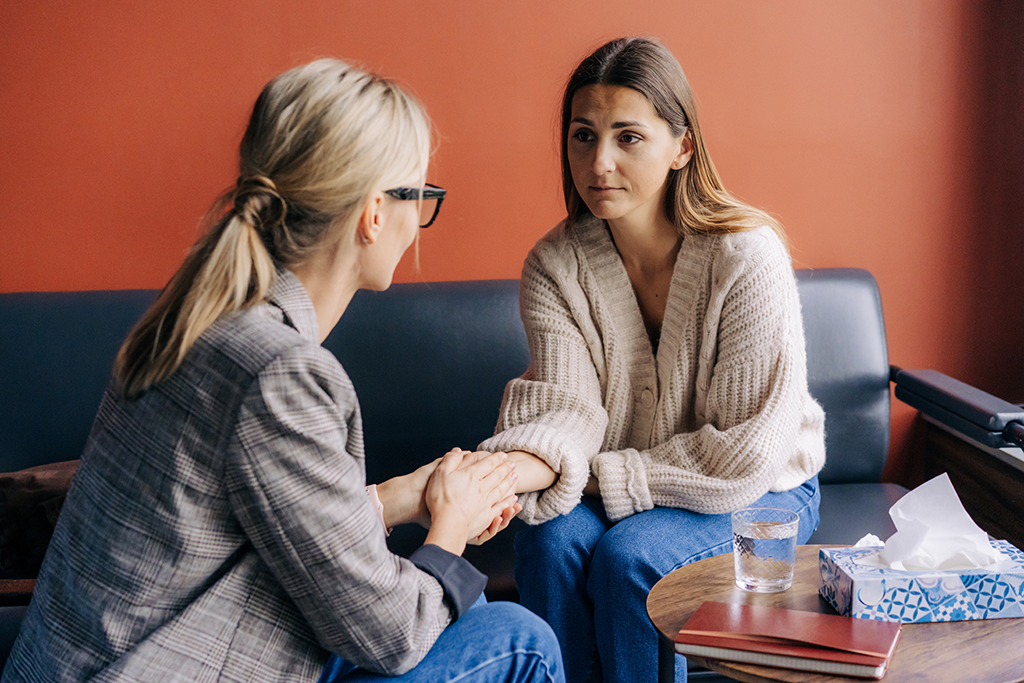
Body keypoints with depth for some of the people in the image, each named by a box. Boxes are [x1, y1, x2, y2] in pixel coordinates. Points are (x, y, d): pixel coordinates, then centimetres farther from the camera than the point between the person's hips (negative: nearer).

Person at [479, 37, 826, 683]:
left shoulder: (746, 255, -22)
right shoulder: (553, 266, -8)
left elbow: (745, 451, -22)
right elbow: (565, 406, -19)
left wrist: (599, 474, -22)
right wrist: (513, 468, -42)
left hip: (763, 492, -3)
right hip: (618, 493, 3)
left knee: (629, 557, -28)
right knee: (552, 538, -25)